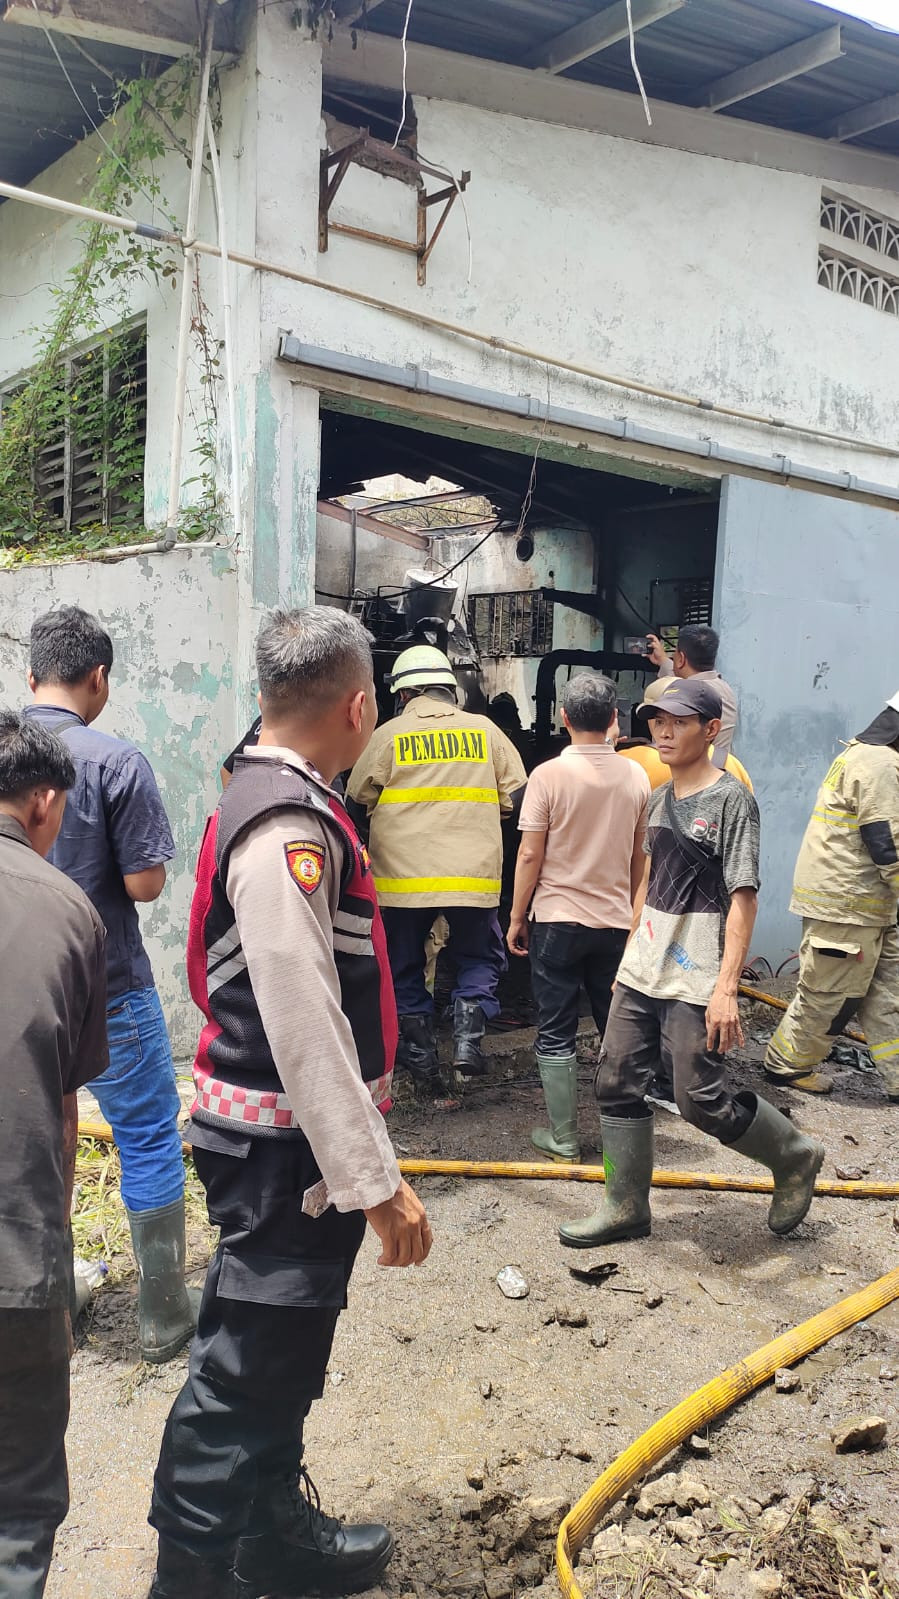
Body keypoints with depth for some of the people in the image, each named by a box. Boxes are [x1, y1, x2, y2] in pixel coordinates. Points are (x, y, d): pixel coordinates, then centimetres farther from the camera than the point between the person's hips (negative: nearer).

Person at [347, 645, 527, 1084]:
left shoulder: (389, 735, -2)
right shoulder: (484, 730, 3)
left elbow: (358, 801, 4)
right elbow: (516, 795, 7)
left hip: (403, 877, -1)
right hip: (472, 874, 1)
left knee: (404, 967, 16)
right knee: (480, 959, 19)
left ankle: (418, 1052, 18)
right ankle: (467, 1031, 0)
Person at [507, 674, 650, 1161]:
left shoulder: (549, 775, -12)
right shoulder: (635, 778, 0)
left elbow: (530, 854, -10)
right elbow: (639, 857, 8)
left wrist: (517, 917, 0)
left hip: (558, 920, -3)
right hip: (616, 921, 4)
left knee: (557, 1034, 6)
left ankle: (563, 1138, 12)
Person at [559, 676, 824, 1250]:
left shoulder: (731, 799, -11)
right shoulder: (660, 799, 12)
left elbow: (743, 898, -17)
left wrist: (726, 986, -23)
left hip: (696, 980, -8)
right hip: (642, 972, 8)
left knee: (702, 1101, -4)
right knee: (619, 1085, 8)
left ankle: (795, 1156, 23)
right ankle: (626, 1208, 22)